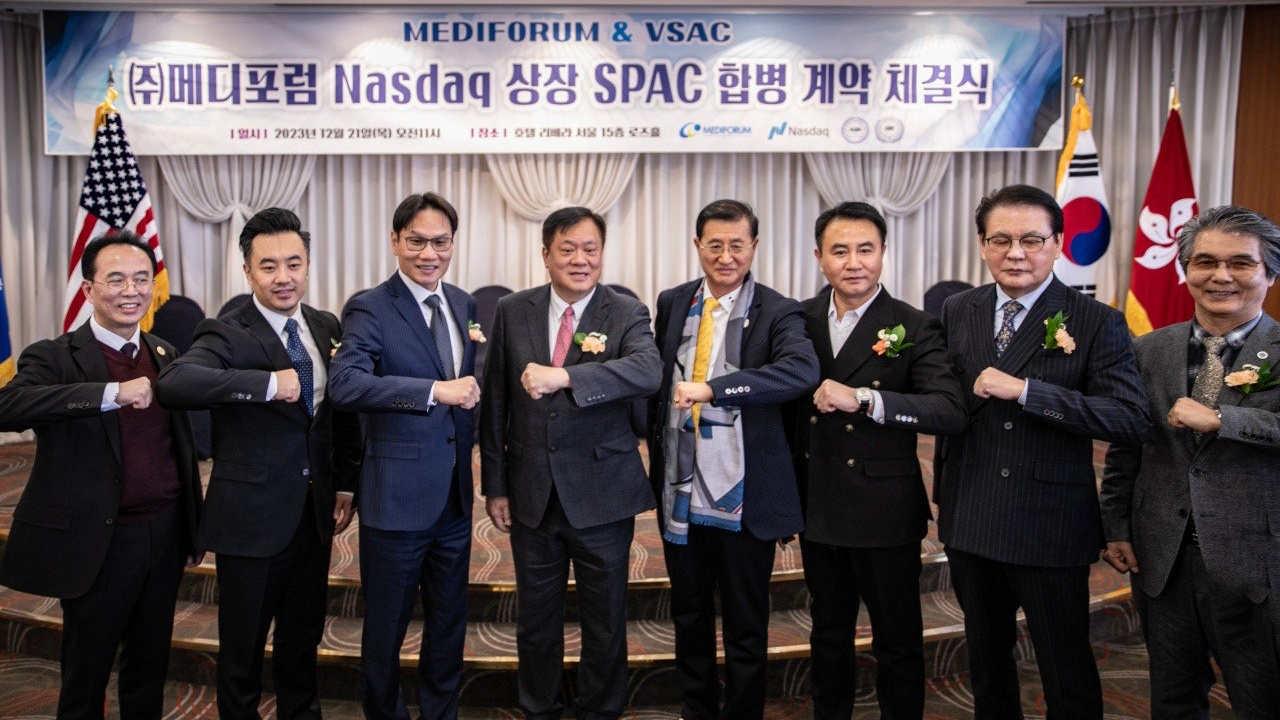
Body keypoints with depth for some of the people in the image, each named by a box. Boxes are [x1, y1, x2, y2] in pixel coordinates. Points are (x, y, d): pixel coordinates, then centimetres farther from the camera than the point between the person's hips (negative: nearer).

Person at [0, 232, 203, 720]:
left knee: (150, 671, 19)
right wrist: (114, 392, -38)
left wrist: (194, 530, 16)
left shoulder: (166, 356, 7)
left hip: (165, 535, 5)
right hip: (98, 545, -4)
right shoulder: (54, 358, -9)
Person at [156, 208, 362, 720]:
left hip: (315, 511, 5)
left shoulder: (326, 327, 4)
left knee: (304, 636, 20)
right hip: (252, 515, -5)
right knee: (243, 645, 11)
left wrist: (346, 485, 11)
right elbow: (173, 383, -34)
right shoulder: (226, 334, -13)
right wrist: (268, 383, -39)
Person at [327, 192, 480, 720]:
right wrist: (435, 390, -35)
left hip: (455, 497, 6)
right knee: (385, 630, 11)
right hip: (397, 498, -5)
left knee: (449, 626, 19)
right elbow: (347, 384, -28)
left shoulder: (465, 305, 8)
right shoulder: (370, 309, -11)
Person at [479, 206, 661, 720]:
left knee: (605, 622, 13)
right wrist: (495, 485, 3)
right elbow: (495, 405, 5)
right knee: (535, 620, 17)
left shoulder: (626, 314, -6)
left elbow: (646, 371, -27)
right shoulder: (513, 312, 2)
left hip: (602, 496, -2)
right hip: (532, 494, 2)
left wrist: (562, 376, -38)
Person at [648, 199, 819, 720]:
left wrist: (712, 388, -35)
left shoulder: (777, 313, -9)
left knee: (746, 627, 12)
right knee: (688, 617, 20)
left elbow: (802, 371, -29)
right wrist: (657, 460, 12)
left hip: (744, 499, -4)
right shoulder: (672, 304, 5)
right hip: (680, 492, 4)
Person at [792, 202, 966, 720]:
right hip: (818, 508, 4)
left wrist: (863, 399, -33)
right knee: (828, 634, 21)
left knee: (897, 643, 10)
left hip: (884, 514, -4)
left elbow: (951, 411, -23)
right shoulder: (801, 319, 2)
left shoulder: (914, 328, -10)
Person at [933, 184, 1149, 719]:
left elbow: (1132, 418, -19)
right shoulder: (956, 312, 4)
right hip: (969, 521, 4)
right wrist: (944, 494, 7)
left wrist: (1024, 389, -25)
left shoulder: (1097, 323, -9)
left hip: (1050, 528, -4)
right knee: (985, 658, 22)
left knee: (1068, 674, 9)